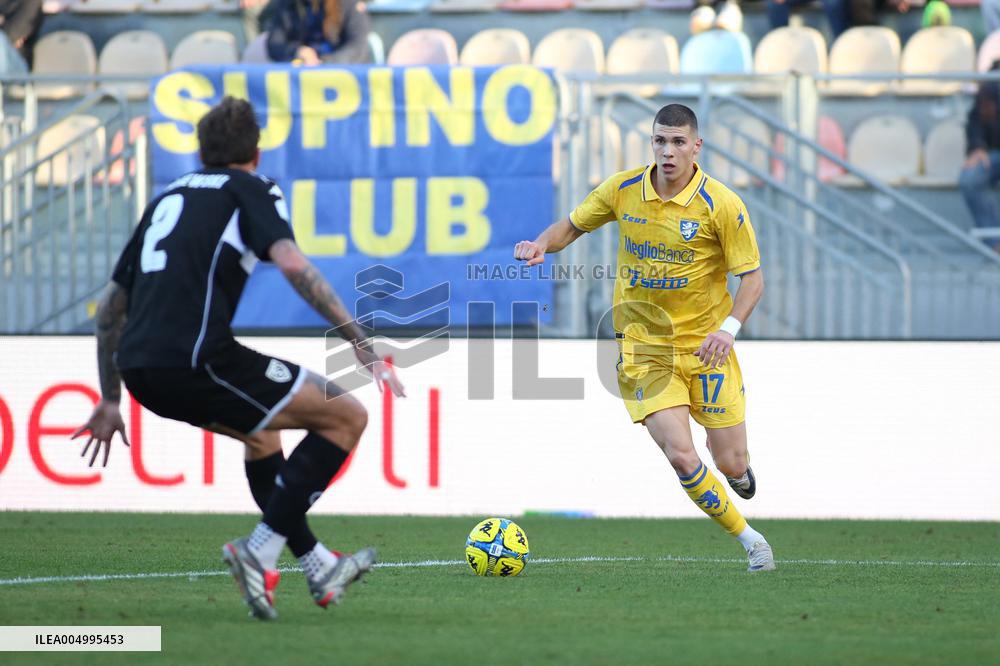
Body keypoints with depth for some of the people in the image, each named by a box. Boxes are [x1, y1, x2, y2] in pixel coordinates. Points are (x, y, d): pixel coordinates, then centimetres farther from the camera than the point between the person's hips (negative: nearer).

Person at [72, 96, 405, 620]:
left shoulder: (168, 197, 28)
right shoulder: (251, 191, 8)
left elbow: (110, 305, 29)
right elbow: (290, 263, -12)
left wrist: (110, 400, 36)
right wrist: (360, 343, -13)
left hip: (139, 368, 8)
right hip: (195, 358, -8)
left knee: (261, 432, 34)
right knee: (346, 416, 3)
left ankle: (318, 566, 33)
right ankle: (261, 551, -5)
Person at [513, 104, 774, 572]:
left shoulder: (721, 205, -12)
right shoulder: (623, 190, -4)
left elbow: (753, 276, -8)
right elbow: (574, 225, 12)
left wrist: (728, 328, -24)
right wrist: (542, 244, -10)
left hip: (704, 346, -1)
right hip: (644, 346, 1)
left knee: (730, 464, 1)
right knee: (681, 456, -17)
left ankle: (740, 470, 43)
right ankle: (750, 540, 4)